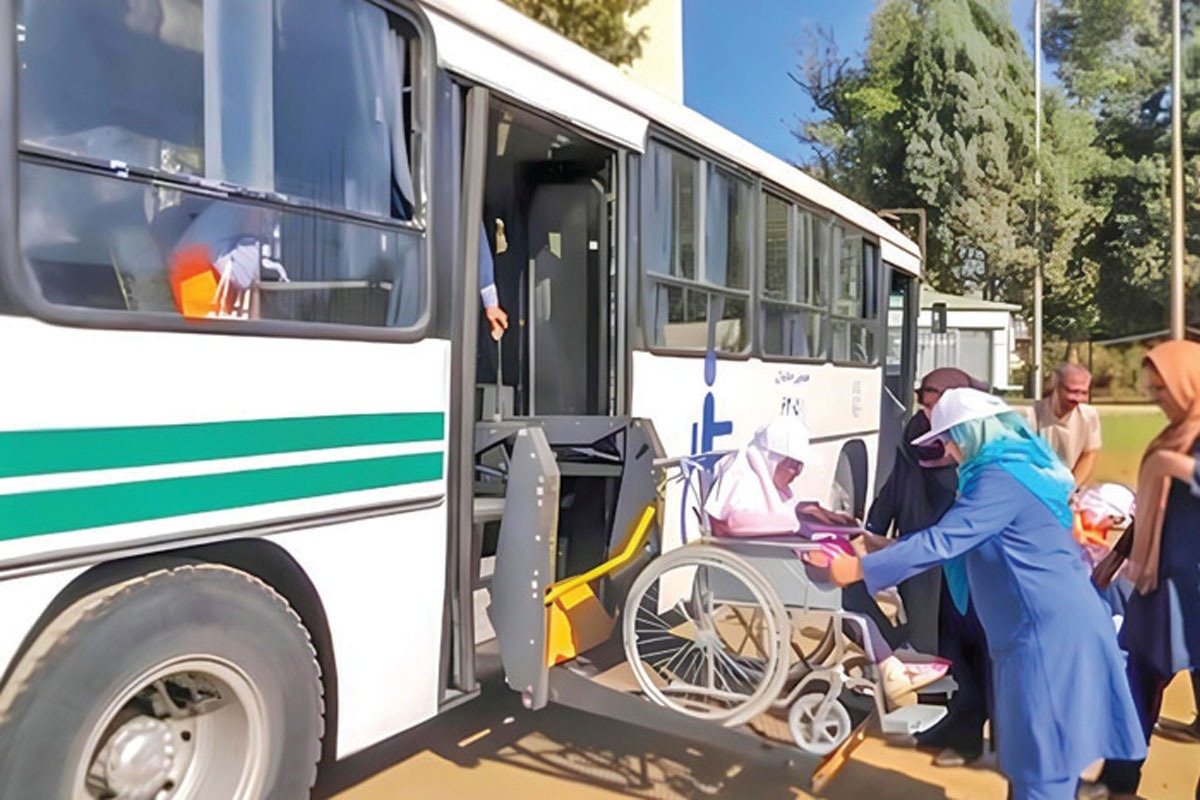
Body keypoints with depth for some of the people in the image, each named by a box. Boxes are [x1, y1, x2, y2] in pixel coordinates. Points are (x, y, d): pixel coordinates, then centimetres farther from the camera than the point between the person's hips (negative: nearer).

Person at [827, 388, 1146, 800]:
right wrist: (888, 546, 19)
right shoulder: (1017, 467, 14)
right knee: (1036, 747, 18)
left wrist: (860, 568, -19)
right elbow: (955, 534, 22)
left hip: (1049, 630, -10)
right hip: (1047, 625, 10)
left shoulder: (1001, 479, -19)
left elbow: (941, 541, -24)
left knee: (1042, 758, -1)